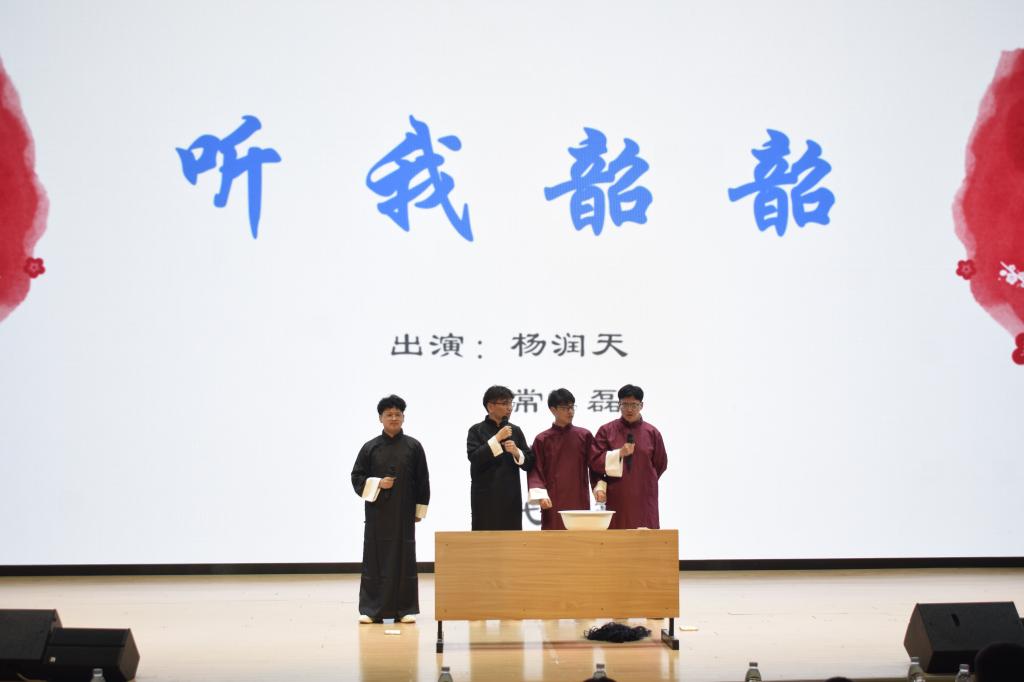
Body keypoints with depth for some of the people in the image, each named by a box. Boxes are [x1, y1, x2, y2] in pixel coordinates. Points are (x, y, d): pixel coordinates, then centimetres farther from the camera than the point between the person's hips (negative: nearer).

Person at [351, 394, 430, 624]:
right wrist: (377, 484, -12)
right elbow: (357, 477, 5)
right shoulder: (370, 448, 2)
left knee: (404, 558, 1)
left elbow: (422, 481, 5)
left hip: (404, 512, 0)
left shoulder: (413, 446, 2)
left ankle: (404, 609, 7)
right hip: (377, 511, 0)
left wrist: (420, 509, 3)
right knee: (375, 558, -1)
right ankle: (371, 609, 4)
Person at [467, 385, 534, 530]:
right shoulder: (476, 431, 3)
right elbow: (474, 457, -13)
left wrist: (517, 453, -9)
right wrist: (497, 438, -15)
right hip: (485, 498, -3)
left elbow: (529, 463, 10)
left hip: (511, 497, 3)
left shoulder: (515, 431, 11)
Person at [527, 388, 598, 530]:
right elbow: (536, 470, 0)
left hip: (579, 501, 1)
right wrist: (540, 495, -14)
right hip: (553, 503, -1)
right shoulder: (542, 439, 3)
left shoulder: (585, 436, 8)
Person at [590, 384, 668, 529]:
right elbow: (594, 461, -3)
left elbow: (660, 464, 14)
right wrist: (619, 453, -15)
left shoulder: (652, 433, 5)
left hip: (643, 499, 1)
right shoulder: (606, 431, 4)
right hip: (616, 499, -1)